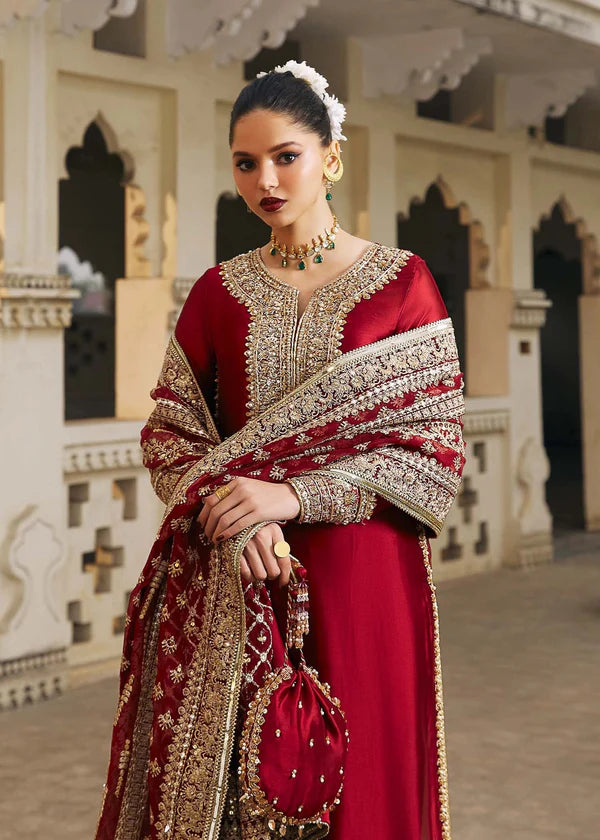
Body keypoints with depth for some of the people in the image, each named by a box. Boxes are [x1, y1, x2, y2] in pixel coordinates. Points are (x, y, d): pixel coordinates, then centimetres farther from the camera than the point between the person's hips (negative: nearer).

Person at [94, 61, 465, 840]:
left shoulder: (401, 282, 0)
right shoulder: (218, 292, 8)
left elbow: (437, 444, -5)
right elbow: (169, 431, 7)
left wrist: (291, 496, -15)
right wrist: (230, 513, -14)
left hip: (362, 576, -2)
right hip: (232, 586, 2)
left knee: (361, 776, 5)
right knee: (228, 774, 5)